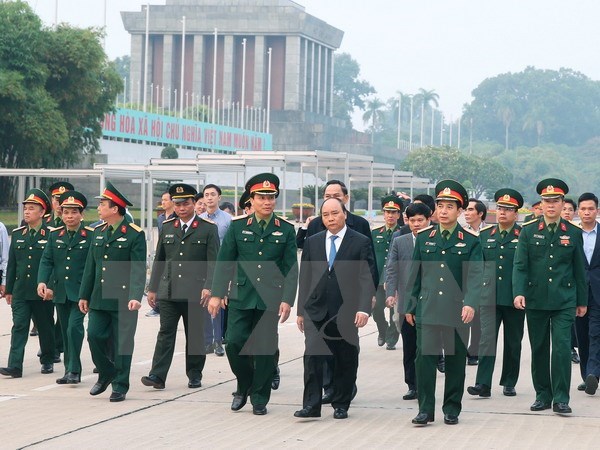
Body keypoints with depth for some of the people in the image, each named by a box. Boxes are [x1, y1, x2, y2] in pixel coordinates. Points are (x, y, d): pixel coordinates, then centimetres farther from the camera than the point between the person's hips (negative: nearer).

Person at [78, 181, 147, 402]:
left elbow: (138, 269, -14)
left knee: (122, 343, 0)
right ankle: (106, 374, 23)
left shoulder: (135, 234, -8)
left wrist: (136, 297, -24)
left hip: (123, 299, -6)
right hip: (99, 299, 6)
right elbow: (90, 266, 16)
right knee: (94, 336, 1)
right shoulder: (98, 232, 12)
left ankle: (120, 386, 10)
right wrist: (84, 295, 15)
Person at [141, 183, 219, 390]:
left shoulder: (208, 228, 0)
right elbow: (159, 260, 16)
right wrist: (152, 288, 13)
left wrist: (208, 287, -15)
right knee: (165, 333, -3)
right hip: (168, 291, 2)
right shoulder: (167, 227, 12)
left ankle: (195, 375, 16)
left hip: (195, 293, -2)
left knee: (195, 335, 6)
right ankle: (157, 376, -8)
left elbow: (213, 262, -4)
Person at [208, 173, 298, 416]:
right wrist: (217, 294, -2)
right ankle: (244, 386, 19)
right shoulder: (238, 226, 4)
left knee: (266, 349, 1)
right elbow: (224, 262, 5)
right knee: (234, 344, -6)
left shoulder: (286, 230, 4)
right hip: (241, 298, 0)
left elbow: (291, 268, 2)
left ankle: (259, 398, 14)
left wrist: (287, 300, -7)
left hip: (270, 300, 0)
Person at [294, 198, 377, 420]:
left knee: (346, 360, 5)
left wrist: (364, 308, -15)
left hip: (346, 313, -2)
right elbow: (305, 278, 13)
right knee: (312, 357, -8)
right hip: (316, 310, 2)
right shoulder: (312, 242, 11)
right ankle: (311, 405, -6)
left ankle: (341, 405, 16)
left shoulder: (360, 242, 0)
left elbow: (367, 278, -5)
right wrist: (301, 310, 10)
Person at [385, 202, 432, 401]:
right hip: (406, 302, 2)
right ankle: (412, 386, 14)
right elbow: (391, 270, 2)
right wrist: (390, 293, -13)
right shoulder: (399, 243, 10)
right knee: (409, 347, 6)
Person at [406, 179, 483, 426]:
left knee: (455, 361, 5)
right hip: (427, 310, 1)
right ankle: (425, 409, -1)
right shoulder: (423, 238, 10)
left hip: (457, 313, -1)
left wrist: (470, 304, -21)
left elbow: (475, 276, -7)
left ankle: (452, 409, 14)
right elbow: (415, 274, 13)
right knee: (425, 358, -5)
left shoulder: (470, 241, 2)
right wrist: (409, 307, 10)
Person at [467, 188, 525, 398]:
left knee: (513, 342, 7)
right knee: (486, 339, -8)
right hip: (489, 297, 1)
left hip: (515, 299, -1)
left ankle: (509, 383, 18)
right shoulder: (484, 235, 9)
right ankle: (483, 384, -11)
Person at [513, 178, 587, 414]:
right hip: (535, 300, 1)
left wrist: (582, 301, 11)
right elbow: (520, 265, -2)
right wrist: (519, 293, -16)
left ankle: (560, 398, -6)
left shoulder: (573, 233, 6)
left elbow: (580, 269, 10)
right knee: (539, 349, 7)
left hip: (564, 301, -1)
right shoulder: (528, 231, 4)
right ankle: (542, 395, 17)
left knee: (562, 347, -10)